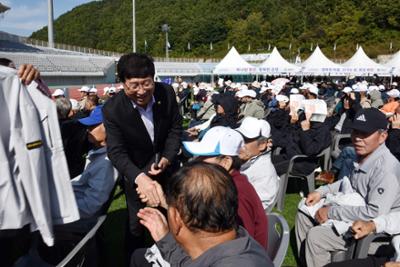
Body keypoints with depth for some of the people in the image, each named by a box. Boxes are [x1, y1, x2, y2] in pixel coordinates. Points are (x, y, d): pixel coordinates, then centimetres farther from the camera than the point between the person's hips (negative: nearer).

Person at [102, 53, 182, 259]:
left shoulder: (167, 93, -19)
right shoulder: (112, 109, -26)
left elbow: (175, 128, -6)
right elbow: (116, 152, -29)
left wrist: (166, 159, -21)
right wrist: (140, 177, -46)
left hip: (165, 163, 3)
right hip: (136, 171, -3)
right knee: (136, 223, 5)